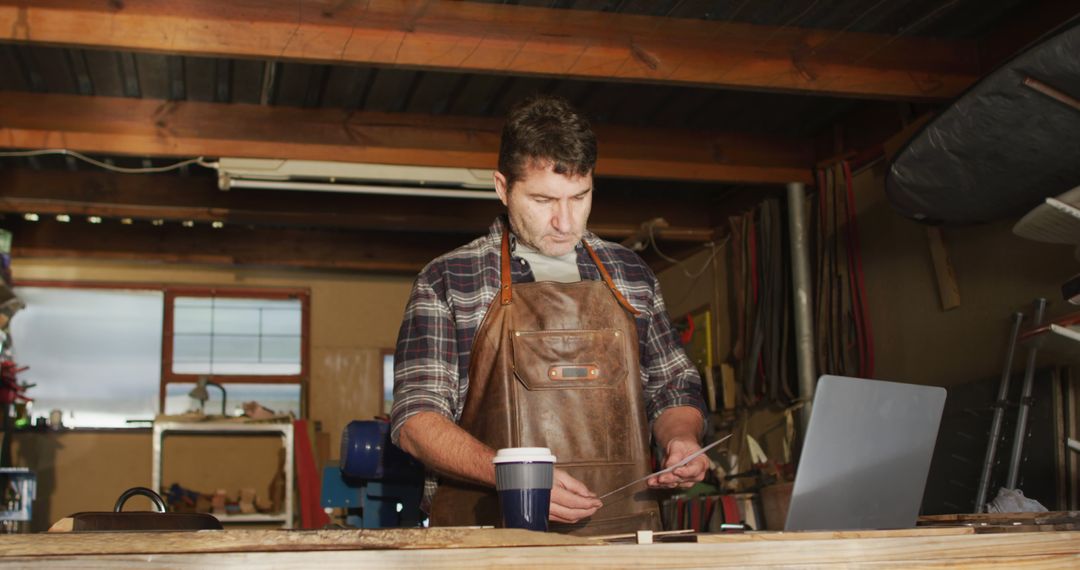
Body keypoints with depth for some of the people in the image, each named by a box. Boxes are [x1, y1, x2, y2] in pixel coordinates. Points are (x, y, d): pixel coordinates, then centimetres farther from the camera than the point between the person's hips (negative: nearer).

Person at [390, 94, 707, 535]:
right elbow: (415, 419, 0)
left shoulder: (632, 275, 17)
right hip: (492, 533, -2)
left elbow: (672, 388, 26)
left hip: (624, 530, 3)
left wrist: (681, 440, 4)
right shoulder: (447, 281, 6)